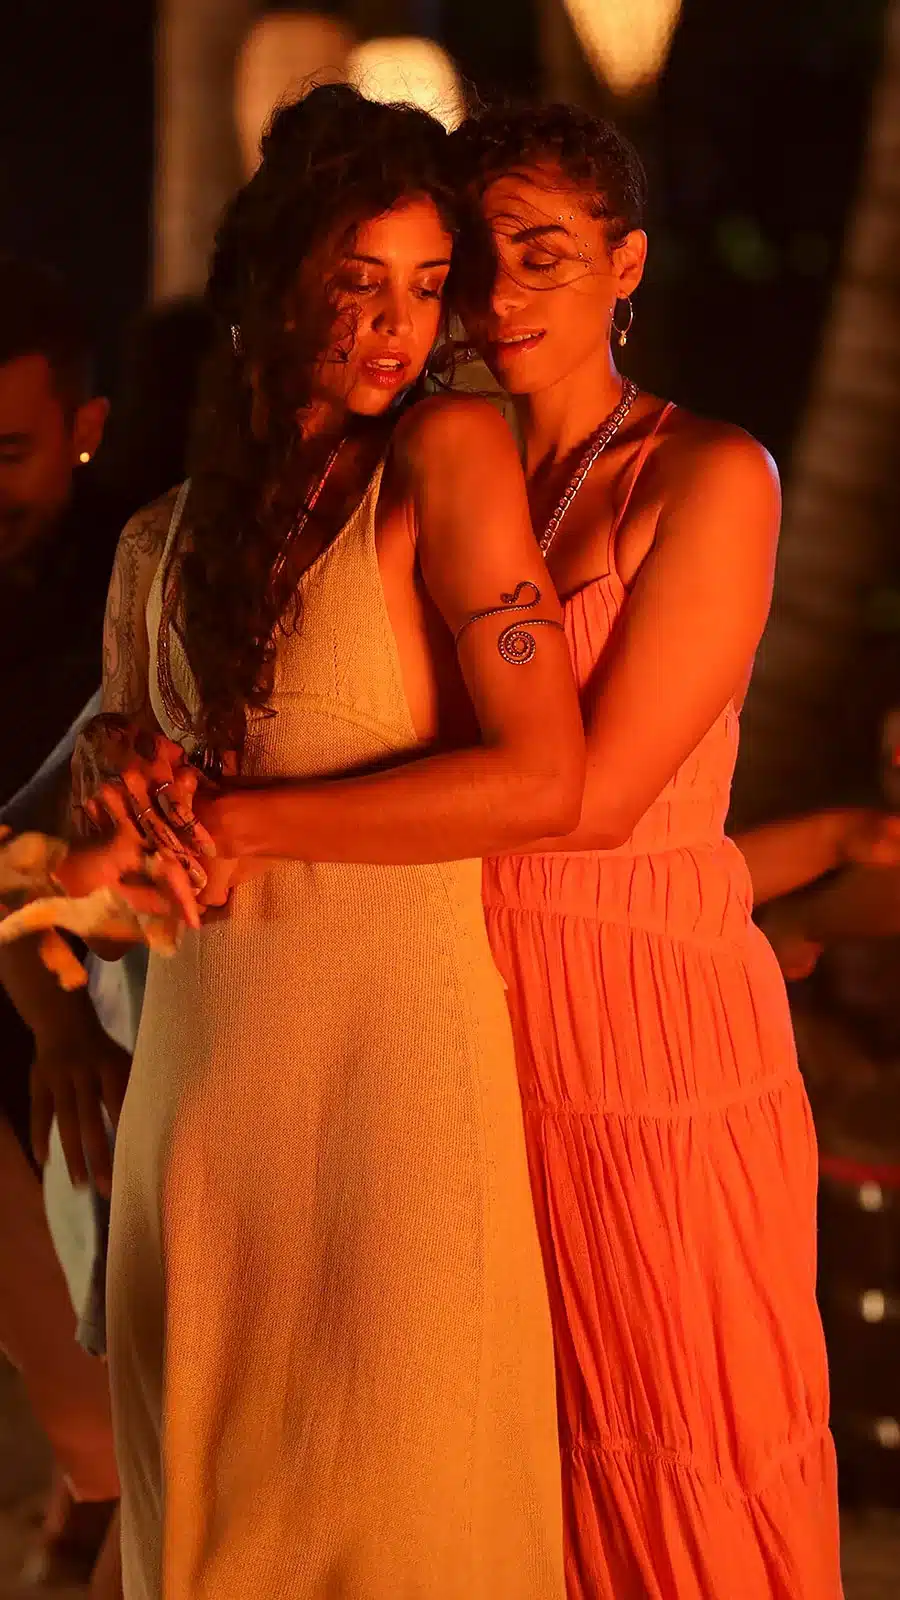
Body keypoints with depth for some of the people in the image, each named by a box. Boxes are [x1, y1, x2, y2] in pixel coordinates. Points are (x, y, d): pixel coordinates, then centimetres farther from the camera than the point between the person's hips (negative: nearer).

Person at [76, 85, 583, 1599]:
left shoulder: (449, 454, -5)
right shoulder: (157, 545, 11)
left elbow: (539, 780, -13)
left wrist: (242, 821, -10)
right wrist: (112, 769, -3)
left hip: (394, 1061, -5)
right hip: (199, 1076, 5)